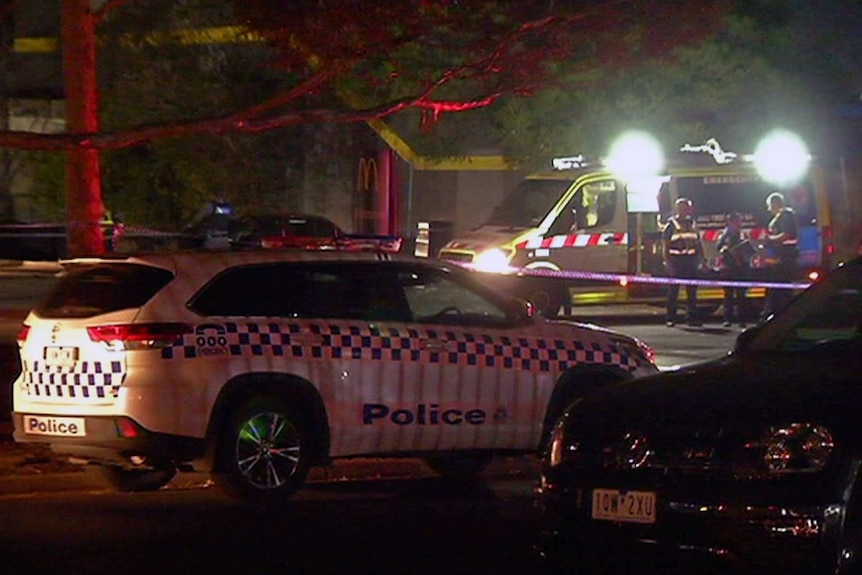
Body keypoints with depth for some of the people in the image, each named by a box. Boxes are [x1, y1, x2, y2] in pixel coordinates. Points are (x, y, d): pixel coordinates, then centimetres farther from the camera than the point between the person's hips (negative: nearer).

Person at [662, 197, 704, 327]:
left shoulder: (692, 223, 15)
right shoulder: (671, 224, -1)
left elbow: (698, 243, 19)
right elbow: (665, 244, -4)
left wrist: (701, 258, 11)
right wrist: (667, 261, -12)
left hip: (690, 259, 5)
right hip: (676, 259, -5)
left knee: (692, 290, 5)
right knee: (673, 290, -3)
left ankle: (693, 317, 10)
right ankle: (671, 319, -1)